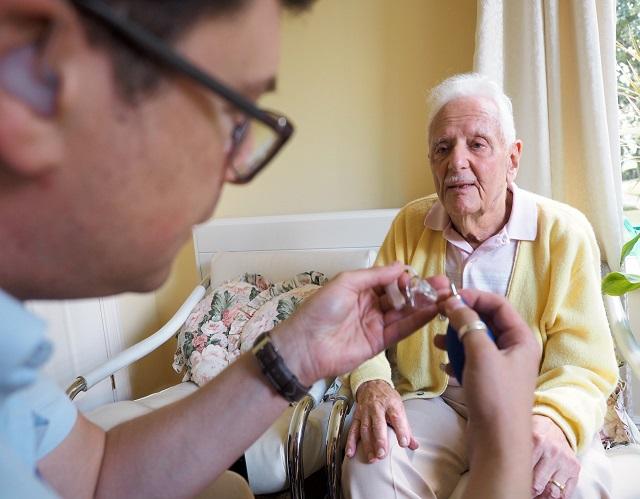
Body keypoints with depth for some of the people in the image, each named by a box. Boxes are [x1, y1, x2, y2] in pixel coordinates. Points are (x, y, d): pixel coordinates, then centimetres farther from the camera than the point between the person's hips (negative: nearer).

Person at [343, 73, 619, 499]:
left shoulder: (564, 232, -7)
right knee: (369, 463, -27)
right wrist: (372, 384, -20)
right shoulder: (410, 225, 1)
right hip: (433, 404, 2)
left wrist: (553, 421, -33)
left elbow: (584, 364, -10)